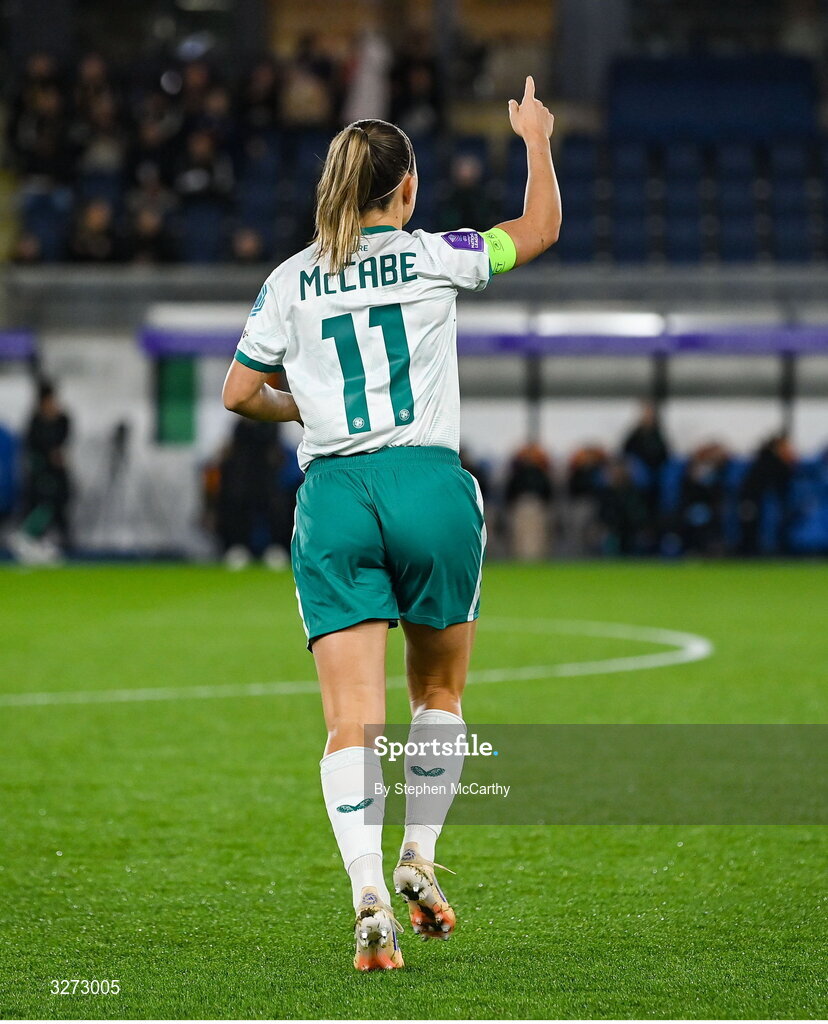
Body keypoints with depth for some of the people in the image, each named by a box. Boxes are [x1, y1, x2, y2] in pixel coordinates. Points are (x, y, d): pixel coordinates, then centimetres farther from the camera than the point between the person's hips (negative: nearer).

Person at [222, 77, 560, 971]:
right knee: (438, 693, 21)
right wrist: (536, 139, 31)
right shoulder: (434, 257, 3)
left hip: (332, 495, 1)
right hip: (431, 485, -1)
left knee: (353, 722, -5)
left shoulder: (292, 280, 7)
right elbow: (541, 227, 17)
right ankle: (419, 854, 9)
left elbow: (238, 394, 13)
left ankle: (368, 891, -22)